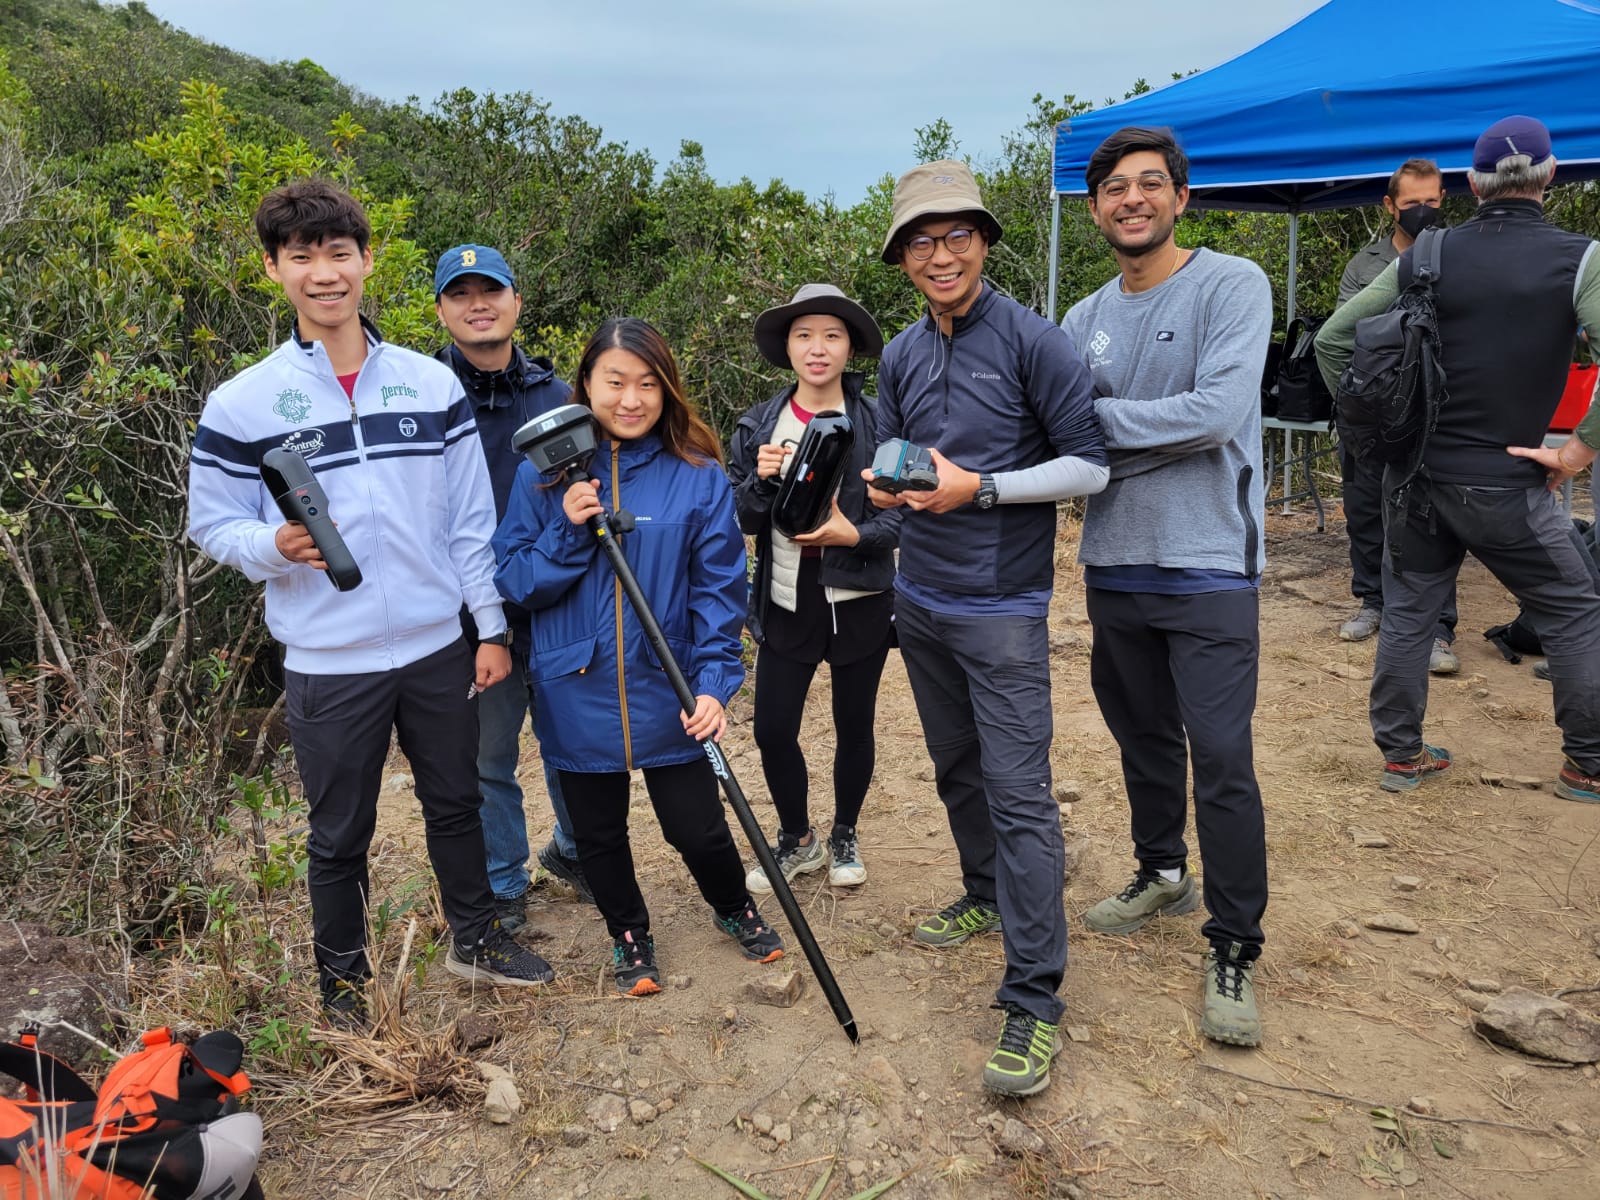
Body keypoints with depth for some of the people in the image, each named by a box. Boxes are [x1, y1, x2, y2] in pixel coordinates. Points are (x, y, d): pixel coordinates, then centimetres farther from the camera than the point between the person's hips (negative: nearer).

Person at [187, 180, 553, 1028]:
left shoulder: (432, 384, 1)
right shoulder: (241, 404, -6)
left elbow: (471, 518, 4)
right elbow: (210, 524, 0)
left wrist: (492, 627, 3)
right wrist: (274, 547, -22)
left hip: (437, 647, 3)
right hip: (328, 664, -2)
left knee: (455, 803, 19)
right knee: (339, 836, 12)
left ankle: (475, 940, 41)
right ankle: (342, 981, 34)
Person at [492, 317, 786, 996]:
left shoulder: (699, 476, -5)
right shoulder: (545, 471, -2)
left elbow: (719, 588, -6)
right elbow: (514, 583, -2)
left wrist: (713, 682, -16)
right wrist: (566, 533, -19)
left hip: (668, 692, -1)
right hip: (577, 693, 1)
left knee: (698, 830, 6)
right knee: (598, 835, 16)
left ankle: (735, 909, 39)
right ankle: (628, 934, 43)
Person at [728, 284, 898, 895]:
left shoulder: (878, 420, -4)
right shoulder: (757, 426, 3)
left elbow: (905, 510, -5)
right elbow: (739, 519, 3)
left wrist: (855, 533, -22)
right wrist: (761, 481, -16)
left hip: (860, 601, -1)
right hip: (786, 603, 2)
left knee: (854, 726, 11)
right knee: (772, 730, 1)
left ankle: (844, 837, 36)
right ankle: (797, 840, 27)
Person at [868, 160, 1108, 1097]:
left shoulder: (1031, 340, -10)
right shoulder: (902, 356, 8)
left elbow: (1090, 465, -11)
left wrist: (977, 486, -20)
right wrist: (887, 483, -5)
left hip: (1002, 606, -7)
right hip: (920, 599, 7)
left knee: (1019, 792, -8)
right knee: (956, 768, 19)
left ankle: (1034, 1001, -2)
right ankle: (988, 896, 41)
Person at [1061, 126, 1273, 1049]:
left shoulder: (1232, 286, -7)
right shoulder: (1086, 321, 10)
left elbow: (1218, 412, -20)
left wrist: (1089, 418, -14)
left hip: (1209, 565, -5)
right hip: (1114, 561, 6)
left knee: (1221, 758, -4)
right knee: (1144, 738, 19)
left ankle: (1234, 950, 10)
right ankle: (1162, 874, 40)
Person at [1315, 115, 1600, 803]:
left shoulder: (1425, 258, 2)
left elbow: (1332, 339, 3)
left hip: (1414, 477, 3)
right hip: (1504, 486, -3)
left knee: (1406, 613, 15)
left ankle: (1401, 757, 23)